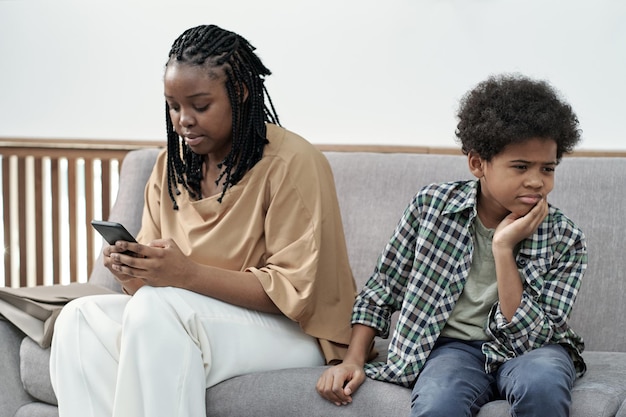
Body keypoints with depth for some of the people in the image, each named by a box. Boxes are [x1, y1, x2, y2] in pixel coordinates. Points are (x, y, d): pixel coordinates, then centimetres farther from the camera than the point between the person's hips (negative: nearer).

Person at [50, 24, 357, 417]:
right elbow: (154, 281, 8)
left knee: (156, 311, -31)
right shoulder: (172, 164, 8)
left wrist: (187, 274, -27)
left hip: (291, 328, -7)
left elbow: (294, 290, -16)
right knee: (80, 320, -16)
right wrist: (131, 270, -18)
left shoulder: (293, 163, -12)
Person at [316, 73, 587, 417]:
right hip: (453, 346, -1)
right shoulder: (432, 205, -5)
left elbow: (528, 337, -15)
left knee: (541, 383, -37)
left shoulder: (565, 240, -7)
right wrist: (353, 361, -4)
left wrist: (504, 249, -21)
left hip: (527, 350, 1)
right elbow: (381, 291, 7)